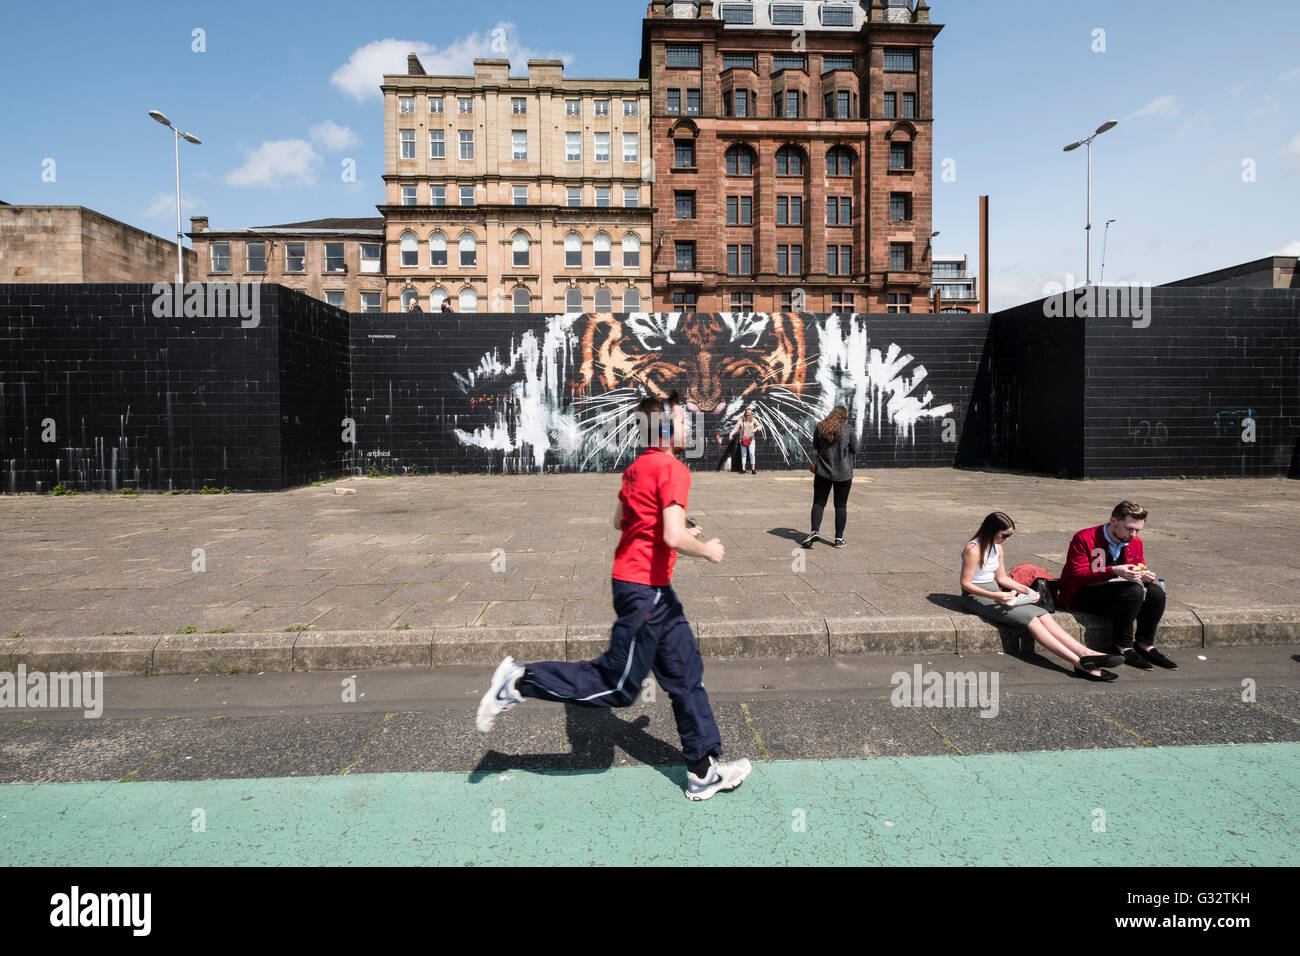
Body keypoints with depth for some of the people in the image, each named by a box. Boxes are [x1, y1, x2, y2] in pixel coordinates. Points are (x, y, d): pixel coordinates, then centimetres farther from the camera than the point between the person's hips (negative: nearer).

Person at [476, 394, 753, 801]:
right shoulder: (673, 469, -18)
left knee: (686, 673, 14)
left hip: (654, 590, 10)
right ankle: (521, 680, 9)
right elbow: (674, 538, -28)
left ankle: (704, 771, 23)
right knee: (618, 686, 2)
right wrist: (708, 551, -7)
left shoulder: (637, 466, 10)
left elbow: (620, 519, 21)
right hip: (644, 588, -10)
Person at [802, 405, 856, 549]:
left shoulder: (819, 427, -1)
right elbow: (854, 451, 3)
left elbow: (815, 447, 10)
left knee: (818, 503, 8)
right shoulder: (848, 430, -7)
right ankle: (839, 538, 9)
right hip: (843, 473, -1)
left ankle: (814, 531, -11)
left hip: (823, 471, 1)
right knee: (841, 506, 7)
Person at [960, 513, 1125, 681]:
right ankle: (1079, 662, -28)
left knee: (1042, 615, -13)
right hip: (975, 597, -8)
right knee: (1030, 618, -24)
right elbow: (966, 583, -17)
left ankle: (1085, 654, -25)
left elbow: (1002, 578, 18)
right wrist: (996, 596, -25)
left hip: (994, 593, 8)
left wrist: (1024, 590, 3)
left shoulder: (997, 548, 12)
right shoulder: (973, 549, -16)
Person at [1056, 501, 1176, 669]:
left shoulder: (1135, 542, 7)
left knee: (1156, 592, -17)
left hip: (1118, 593, 7)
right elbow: (1078, 575, -21)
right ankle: (1123, 648, -21)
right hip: (1082, 595, -7)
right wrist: (1114, 571, -33)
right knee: (1133, 590, -30)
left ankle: (1145, 644, -5)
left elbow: (1139, 569, 16)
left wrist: (1144, 575, -11)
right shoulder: (1084, 539, -15)